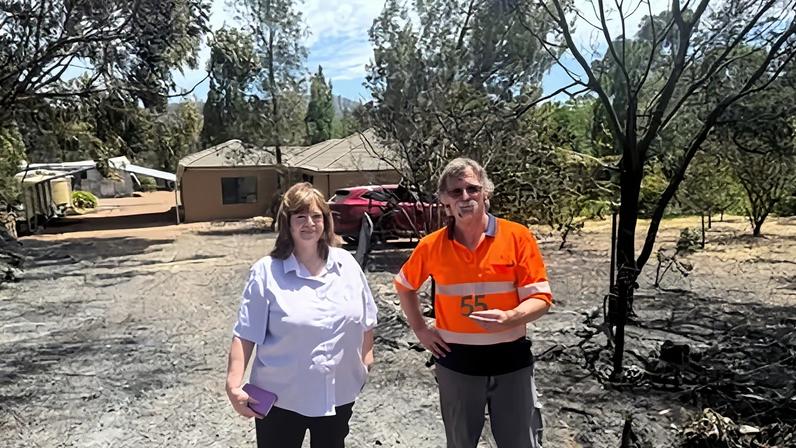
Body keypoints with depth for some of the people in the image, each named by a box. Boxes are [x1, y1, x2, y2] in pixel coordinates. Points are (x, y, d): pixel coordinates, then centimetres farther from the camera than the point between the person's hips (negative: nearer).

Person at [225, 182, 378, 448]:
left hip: (339, 394, 3)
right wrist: (233, 385, -18)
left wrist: (366, 356, 10)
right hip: (282, 398, -3)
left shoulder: (346, 264, -2)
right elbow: (245, 335, -12)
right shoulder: (266, 272, -12)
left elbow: (365, 319, 9)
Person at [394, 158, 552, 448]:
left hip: (511, 360, -1)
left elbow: (540, 298, -10)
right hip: (456, 362, 2)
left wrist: (509, 318, -28)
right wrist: (420, 329, 6)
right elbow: (404, 285, 13)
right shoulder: (432, 246, -4)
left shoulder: (518, 236, -10)